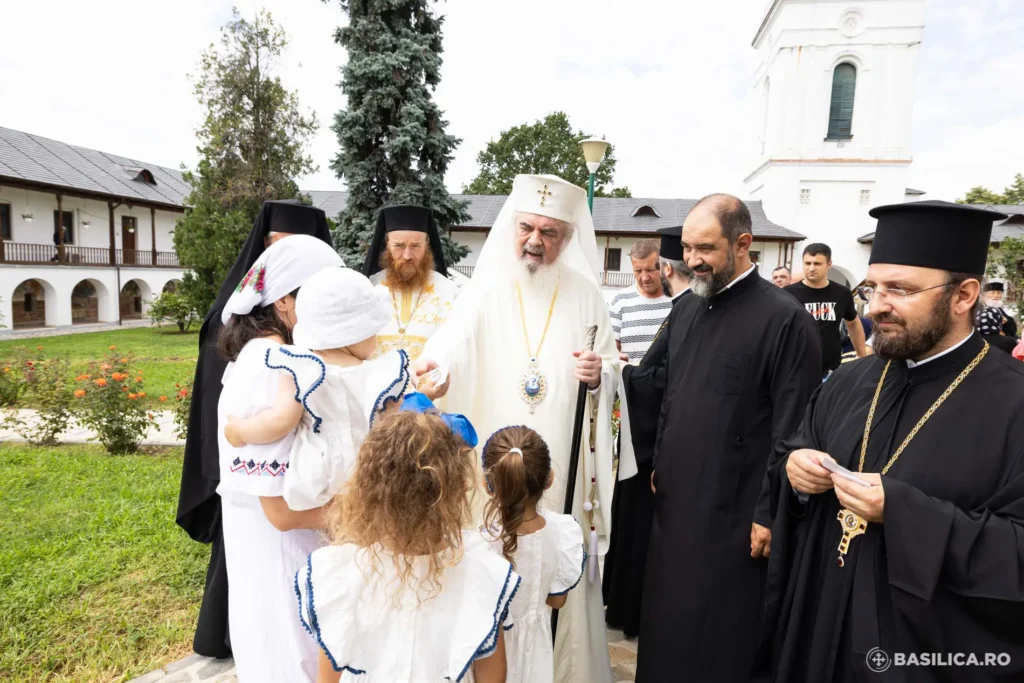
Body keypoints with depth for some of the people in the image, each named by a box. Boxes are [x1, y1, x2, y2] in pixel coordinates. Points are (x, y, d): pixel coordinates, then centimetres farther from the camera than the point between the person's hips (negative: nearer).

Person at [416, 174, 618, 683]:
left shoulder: (585, 294, 2)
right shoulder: (485, 289, -3)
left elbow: (612, 370, 8)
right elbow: (451, 346, -17)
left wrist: (598, 375, -14)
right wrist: (433, 367, -38)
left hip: (562, 462, 1)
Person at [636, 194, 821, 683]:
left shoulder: (785, 318, -14)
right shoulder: (685, 310, 8)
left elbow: (793, 429, -14)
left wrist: (771, 512, -12)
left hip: (734, 512, -6)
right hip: (675, 499, 7)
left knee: (719, 642, 9)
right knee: (668, 628, 19)